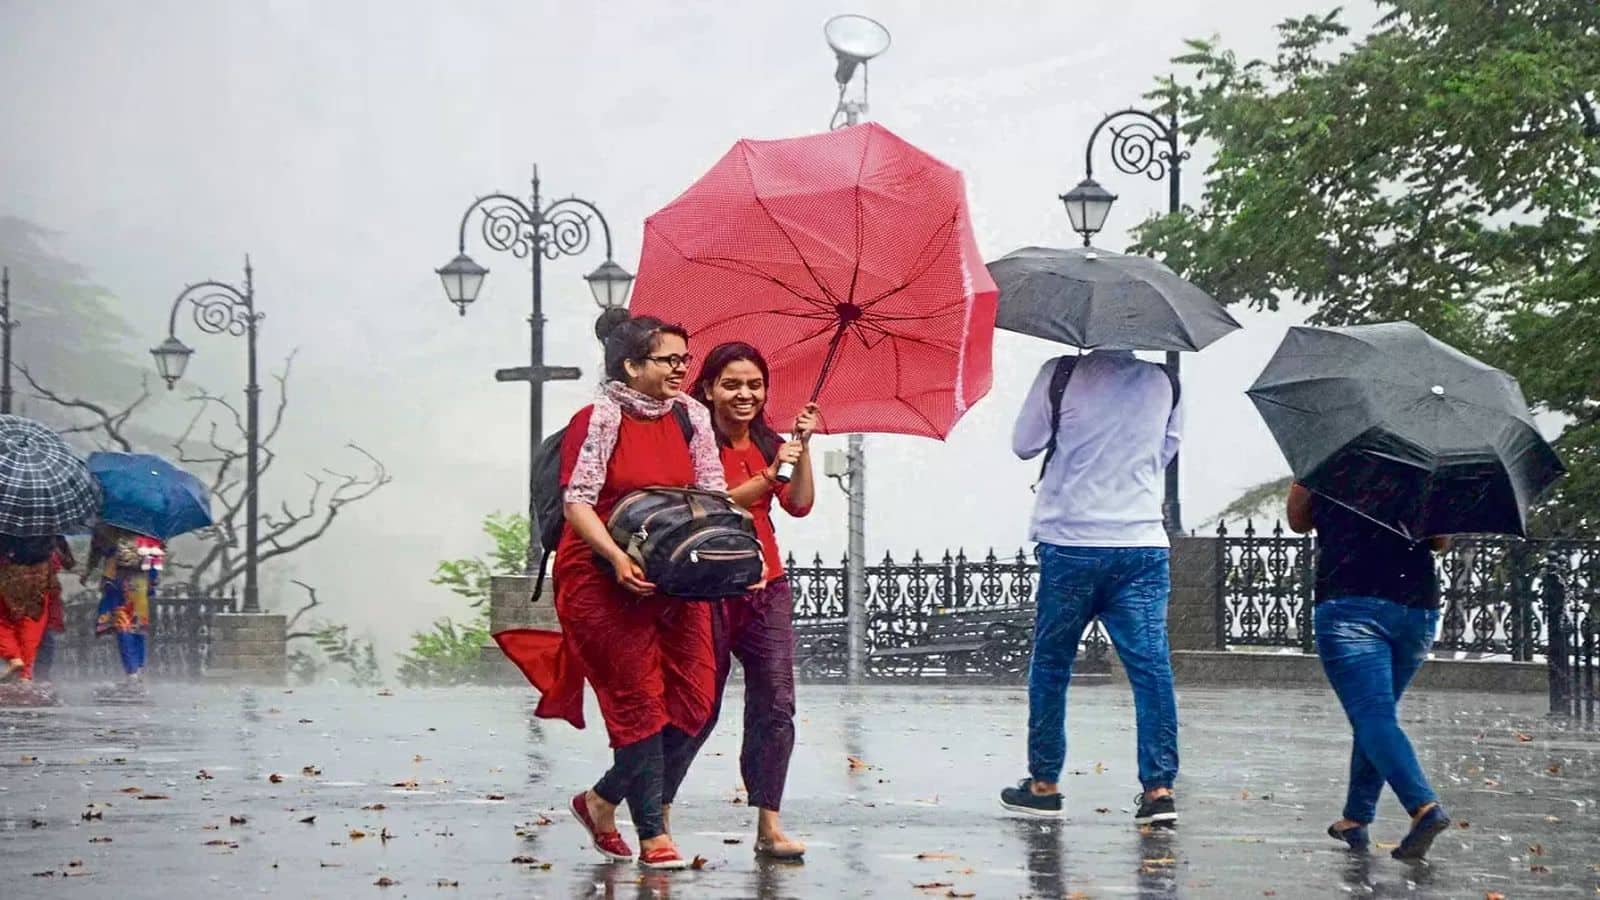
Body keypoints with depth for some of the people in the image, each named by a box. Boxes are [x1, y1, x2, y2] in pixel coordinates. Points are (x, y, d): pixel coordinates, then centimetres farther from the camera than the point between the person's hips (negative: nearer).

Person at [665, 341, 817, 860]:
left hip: (766, 588, 5)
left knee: (775, 706, -2)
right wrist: (767, 476, -20)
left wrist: (802, 448, -8)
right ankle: (658, 812, 15)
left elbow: (800, 504, 1)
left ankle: (769, 826, 0)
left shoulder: (768, 444, 13)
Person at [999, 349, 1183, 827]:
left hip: (1070, 544, -2)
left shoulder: (1061, 375, -8)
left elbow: (1024, 444, 3)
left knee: (1051, 663, 11)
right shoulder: (1164, 382, 3)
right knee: (1150, 664, -1)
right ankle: (1159, 787, -8)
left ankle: (1043, 783, 16)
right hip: (1143, 544, 2)